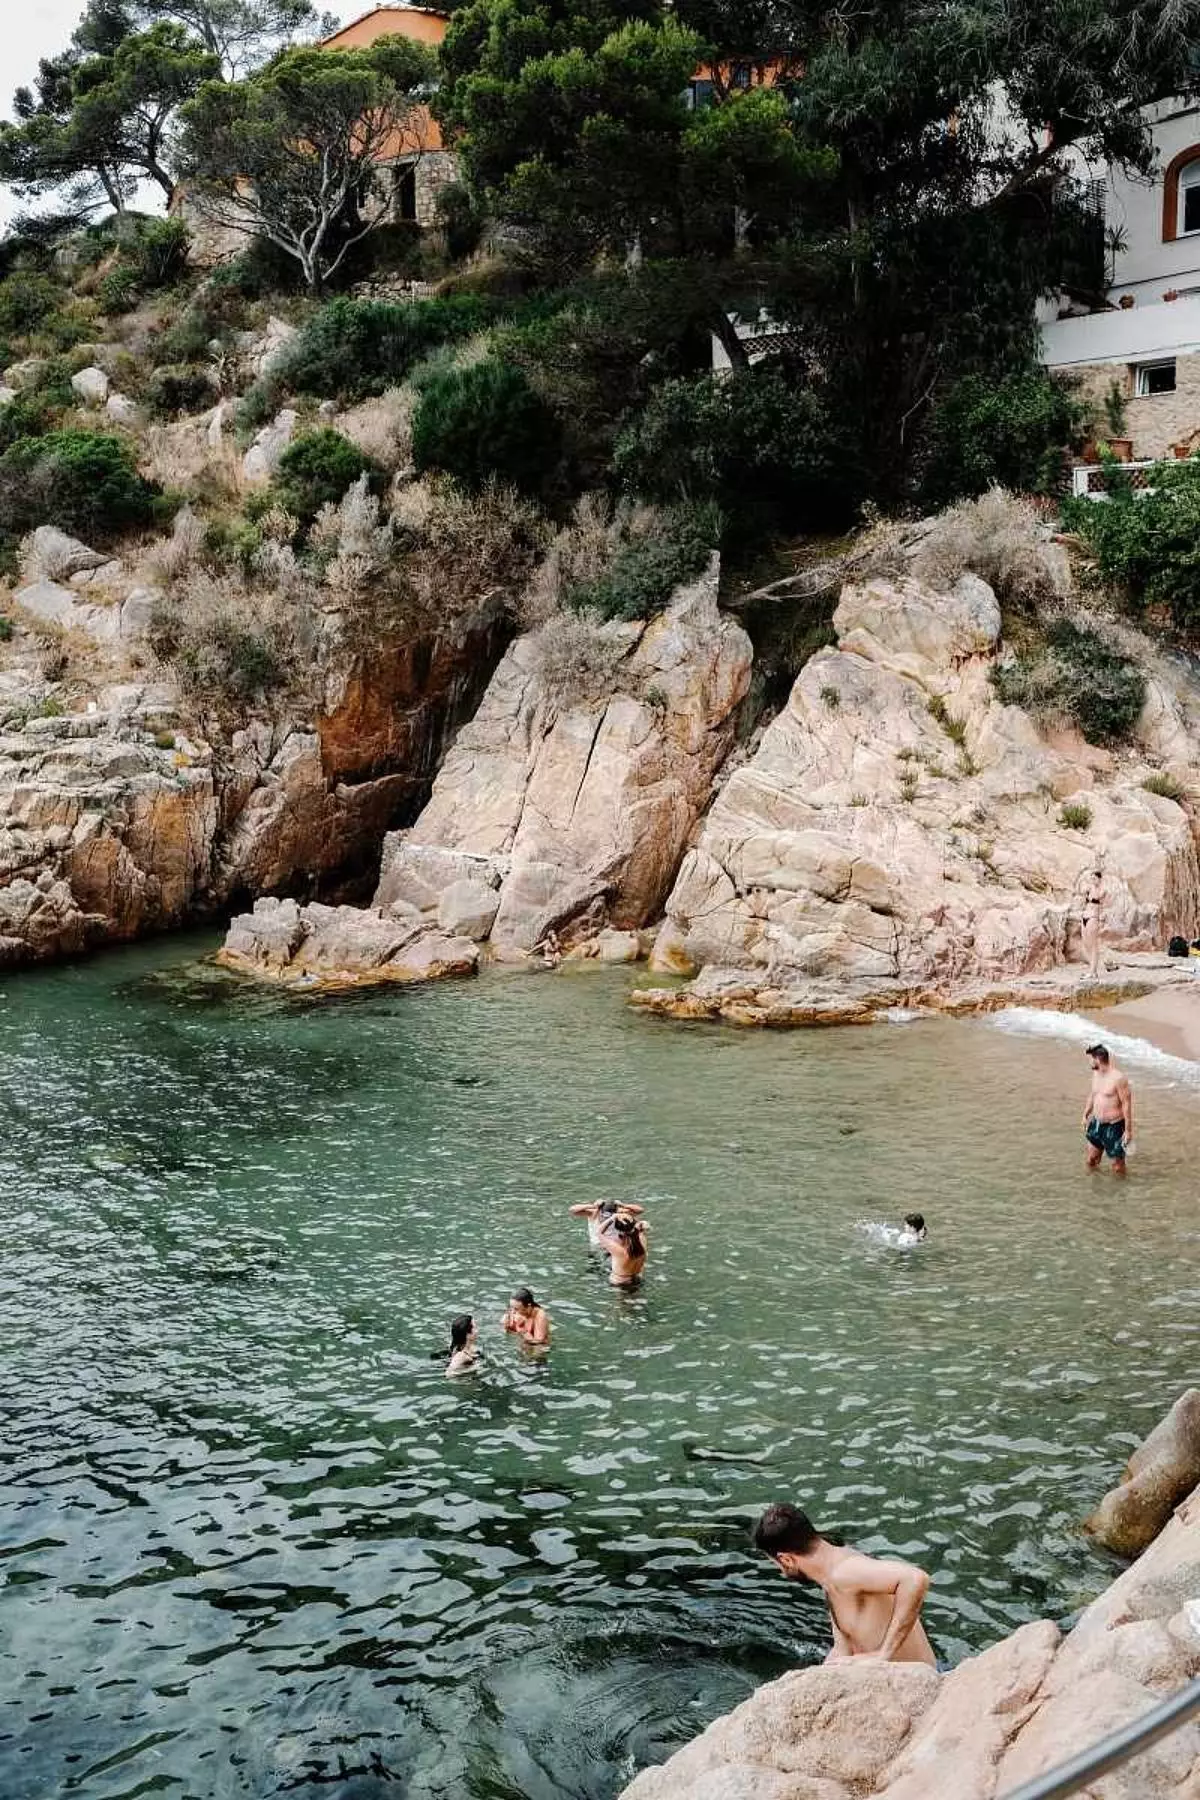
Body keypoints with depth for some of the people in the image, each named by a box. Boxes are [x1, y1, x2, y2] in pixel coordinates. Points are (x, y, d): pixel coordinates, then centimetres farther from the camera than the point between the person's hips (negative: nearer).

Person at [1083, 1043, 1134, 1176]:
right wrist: (1085, 1115, 24)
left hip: (1114, 1126, -8)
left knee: (1117, 1165, 2)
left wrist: (1128, 1130, -17)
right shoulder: (1095, 1073, 5)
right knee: (1091, 1161, 13)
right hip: (1096, 1124, 8)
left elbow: (1127, 1104, -17)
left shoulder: (1118, 1077, -20)